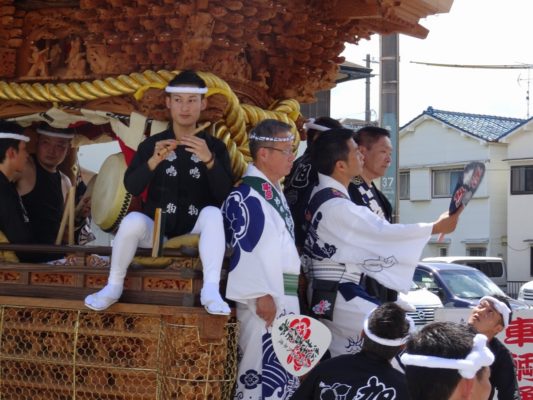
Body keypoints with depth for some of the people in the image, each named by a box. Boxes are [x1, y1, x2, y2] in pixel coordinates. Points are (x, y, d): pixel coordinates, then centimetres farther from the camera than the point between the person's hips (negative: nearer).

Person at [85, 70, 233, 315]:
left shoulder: (215, 146, 2)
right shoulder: (151, 144, 3)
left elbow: (225, 195, -12)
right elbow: (132, 188, -11)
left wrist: (209, 160, -29)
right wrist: (154, 161, -28)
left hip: (195, 231, 0)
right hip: (156, 230, 0)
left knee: (213, 213, -31)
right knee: (133, 220, -31)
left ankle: (211, 290, -37)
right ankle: (113, 287, -13)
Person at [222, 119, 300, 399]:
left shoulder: (275, 192, 16)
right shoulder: (246, 195, -13)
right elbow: (245, 248, -19)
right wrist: (262, 294, -23)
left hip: (284, 294, 9)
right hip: (265, 296, -9)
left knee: (283, 370, 12)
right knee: (264, 368, -8)